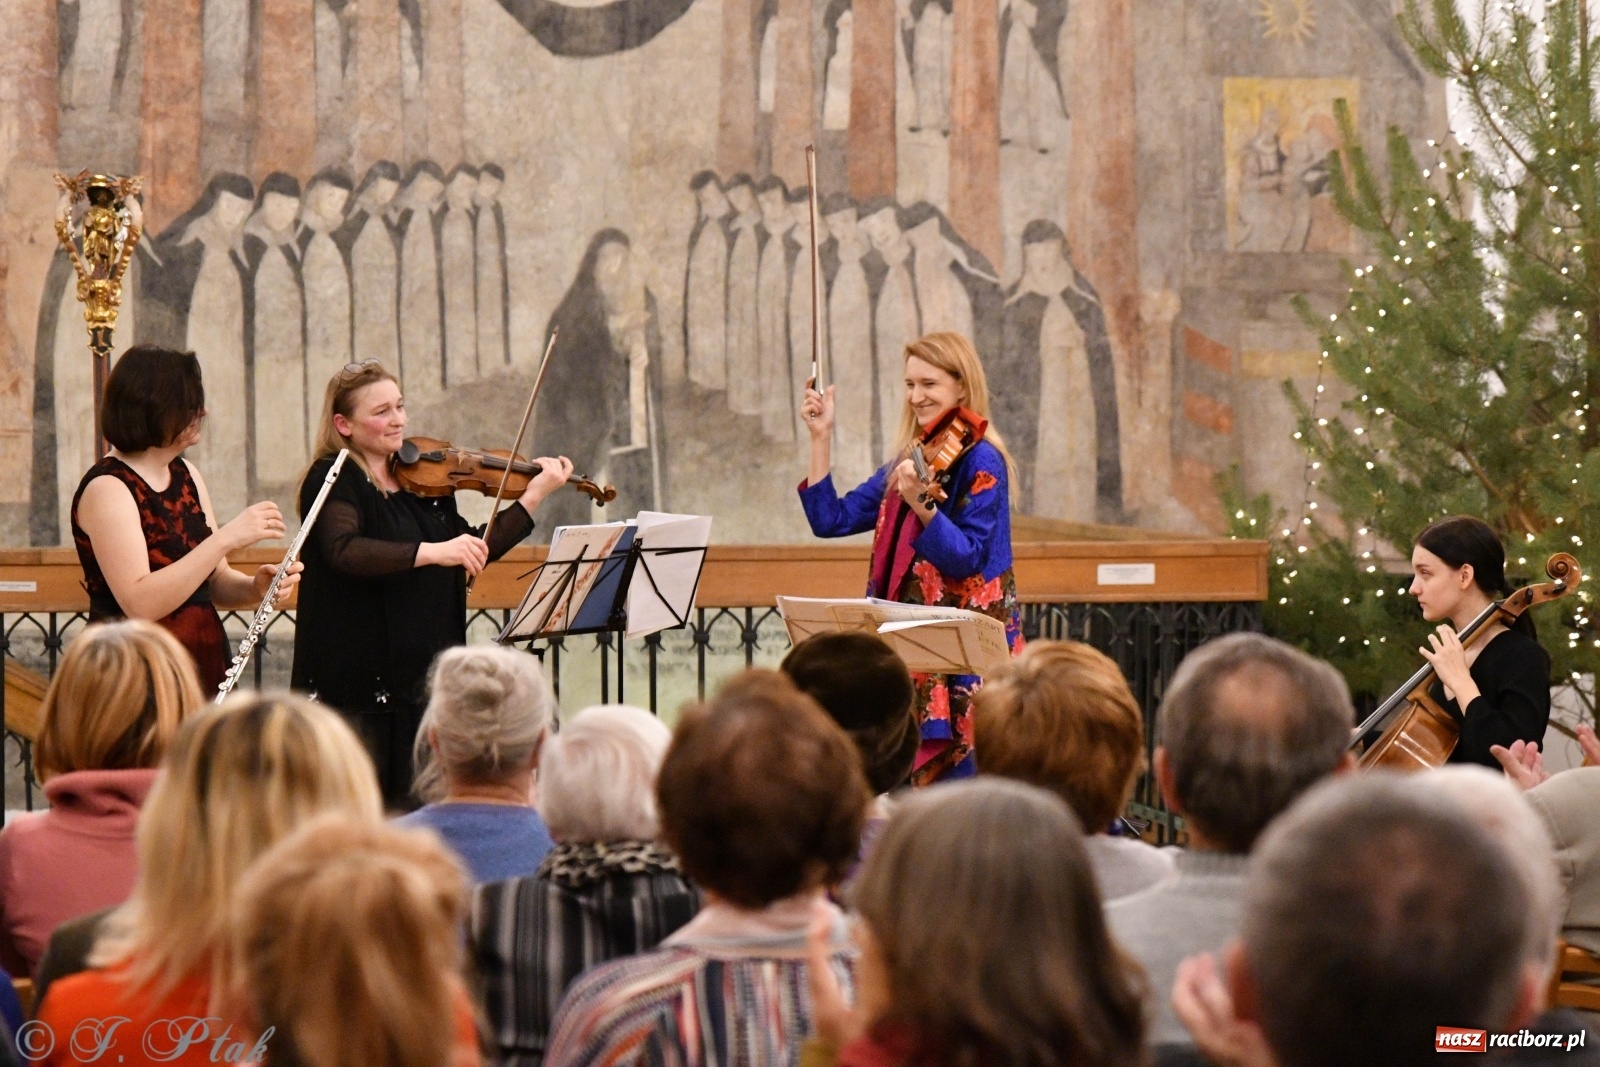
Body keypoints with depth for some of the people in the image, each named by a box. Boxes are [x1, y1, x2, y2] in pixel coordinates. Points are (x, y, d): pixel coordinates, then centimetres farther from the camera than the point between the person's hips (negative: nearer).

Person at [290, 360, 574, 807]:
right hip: (355, 682, -6)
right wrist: (433, 551, -33)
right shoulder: (334, 480, -7)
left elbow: (475, 552, 16)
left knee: (410, 808, 6)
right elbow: (345, 551, -25)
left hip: (422, 677, 6)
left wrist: (535, 495, 8)